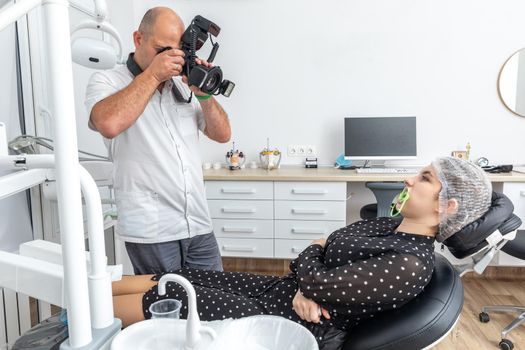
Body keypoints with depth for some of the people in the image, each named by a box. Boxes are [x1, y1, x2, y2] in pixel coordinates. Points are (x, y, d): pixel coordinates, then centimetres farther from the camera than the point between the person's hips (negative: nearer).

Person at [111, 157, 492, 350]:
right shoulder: (389, 225, 6)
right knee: (175, 278, 6)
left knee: (163, 297, -2)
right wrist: (303, 287, -13)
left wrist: (310, 259, -1)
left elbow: (317, 282, -22)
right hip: (281, 289, 8)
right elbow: (317, 254, 7)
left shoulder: (411, 265, -22)